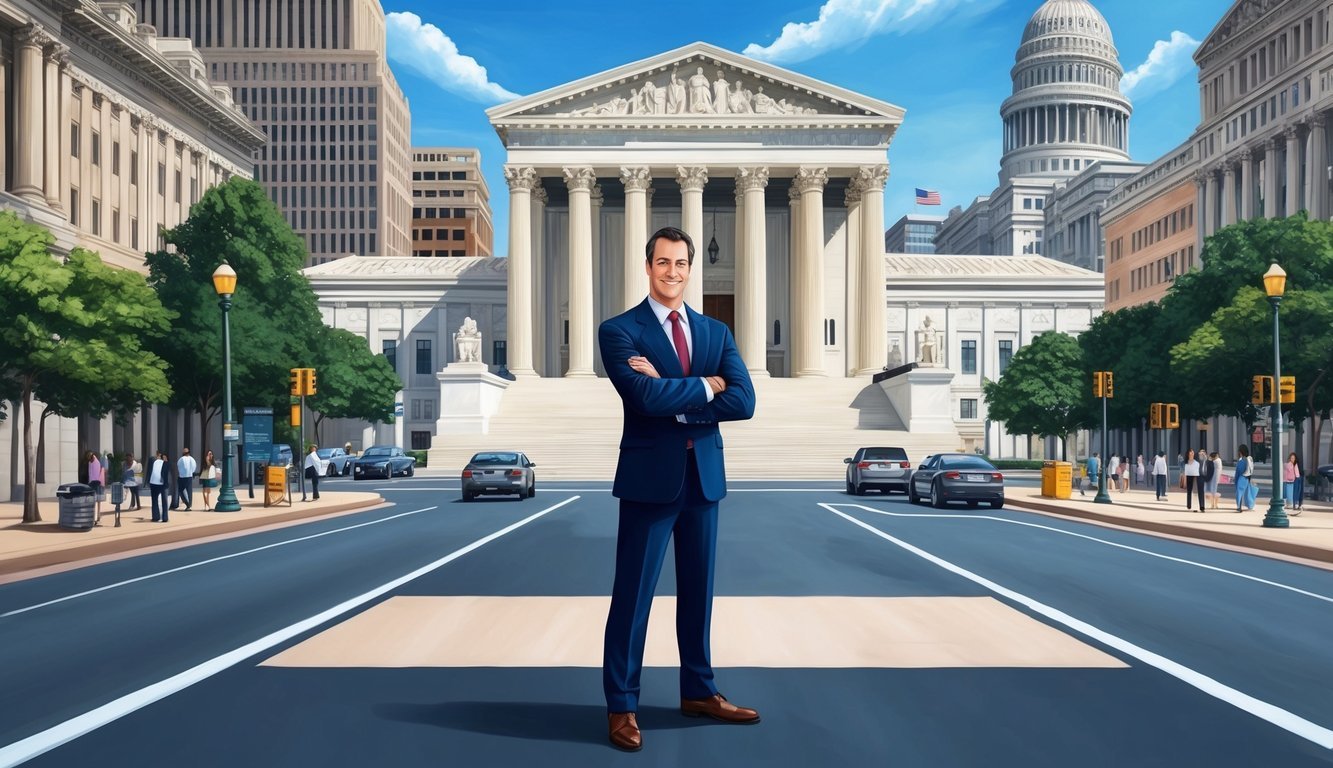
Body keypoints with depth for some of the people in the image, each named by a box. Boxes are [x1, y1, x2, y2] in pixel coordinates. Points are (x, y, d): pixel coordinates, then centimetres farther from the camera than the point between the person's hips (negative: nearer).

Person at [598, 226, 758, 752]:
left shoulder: (716, 332, 9)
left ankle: (698, 692, 30)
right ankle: (621, 706, 13)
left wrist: (675, 399, -16)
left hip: (704, 476, 5)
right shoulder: (619, 330, -5)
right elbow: (646, 398, -21)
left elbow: (743, 401, -6)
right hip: (650, 476, -5)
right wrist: (705, 385, -9)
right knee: (632, 594, 2)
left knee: (699, 589, 15)